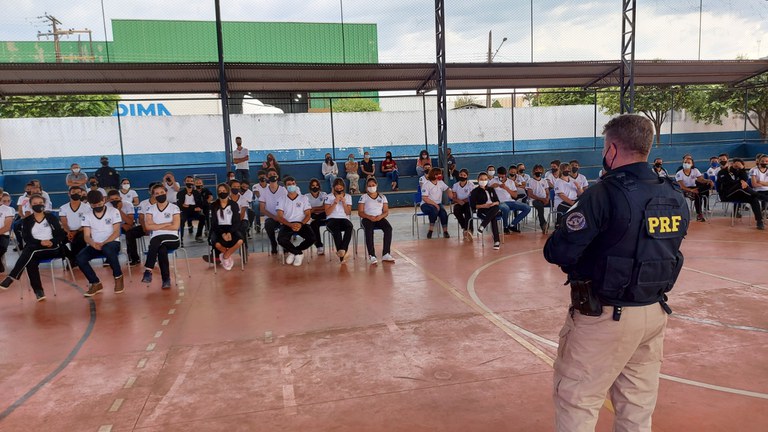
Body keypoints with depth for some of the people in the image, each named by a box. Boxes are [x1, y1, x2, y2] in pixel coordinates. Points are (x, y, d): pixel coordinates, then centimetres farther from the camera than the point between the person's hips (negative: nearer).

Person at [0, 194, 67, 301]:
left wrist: (52, 242, -17)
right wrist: (40, 242, -18)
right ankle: (38, 290, -35)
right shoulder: (27, 221, 11)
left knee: (30, 250, -33)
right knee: (31, 260, -34)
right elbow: (27, 239, 0)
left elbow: (61, 235, 3)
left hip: (53, 249, -2)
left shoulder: (52, 218, 8)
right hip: (34, 250, 2)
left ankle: (12, 277, -33)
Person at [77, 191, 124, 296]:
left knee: (108, 249, -40)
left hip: (112, 243, -4)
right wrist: (93, 244, -21)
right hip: (95, 245, 4)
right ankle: (95, 284, -11)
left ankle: (118, 278, -19)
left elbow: (116, 232, -8)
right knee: (80, 258, -25)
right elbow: (86, 236, 3)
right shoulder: (87, 216, 8)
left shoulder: (114, 211, -2)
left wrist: (103, 243, -22)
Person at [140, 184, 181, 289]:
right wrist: (167, 224, -6)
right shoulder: (150, 210, 13)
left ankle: (148, 271, -34)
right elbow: (148, 226, -3)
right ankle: (166, 279, -32)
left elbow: (175, 226, -5)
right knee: (162, 249, -34)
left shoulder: (174, 208, 7)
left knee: (156, 241, -35)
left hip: (172, 239, -1)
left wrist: (157, 226, -1)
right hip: (156, 239, 1)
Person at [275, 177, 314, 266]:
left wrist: (301, 224, -16)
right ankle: (299, 253, -5)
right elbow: (280, 217, 1)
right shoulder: (282, 200, 11)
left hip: (301, 224, 1)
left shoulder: (303, 198, 13)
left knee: (312, 238, -28)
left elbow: (307, 215, 6)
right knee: (281, 239, -33)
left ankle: (293, 251, -1)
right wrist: (290, 225, -18)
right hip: (287, 224, -1)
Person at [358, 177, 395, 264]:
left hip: (379, 218, 2)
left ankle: (386, 254, -30)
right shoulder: (363, 197, 8)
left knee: (389, 228, -30)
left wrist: (381, 216, -15)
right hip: (367, 218, -2)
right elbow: (360, 212, 0)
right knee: (369, 230, -37)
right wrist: (369, 217, -19)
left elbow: (386, 212, 8)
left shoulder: (382, 197, 15)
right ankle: (372, 256, -38)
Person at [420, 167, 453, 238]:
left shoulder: (441, 183, 8)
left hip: (438, 204, 5)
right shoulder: (426, 185, -11)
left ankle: (445, 231, -9)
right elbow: (424, 198, -18)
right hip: (426, 205, -5)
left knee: (443, 213, -27)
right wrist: (435, 204, -25)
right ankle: (430, 230, -25)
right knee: (434, 210, -37)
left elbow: (448, 189, 26)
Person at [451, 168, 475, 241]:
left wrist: (464, 200, -16)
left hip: (468, 203, -2)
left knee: (468, 211, -37)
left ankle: (467, 230, -42)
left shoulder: (470, 184, 5)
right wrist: (458, 201, -18)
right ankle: (465, 229, -26)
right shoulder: (455, 185, 11)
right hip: (459, 203, 2)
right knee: (456, 211, -34)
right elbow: (454, 198, 5)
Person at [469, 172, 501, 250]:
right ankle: (496, 241, -43)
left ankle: (482, 226, -42)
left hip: (493, 210, 4)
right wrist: (483, 206, -18)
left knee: (496, 207, -36)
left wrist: (494, 204, -12)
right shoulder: (475, 191, 3)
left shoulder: (491, 189, 18)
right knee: (493, 217, -36)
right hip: (481, 211, -4)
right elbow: (473, 205, -4)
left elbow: (498, 201, 12)